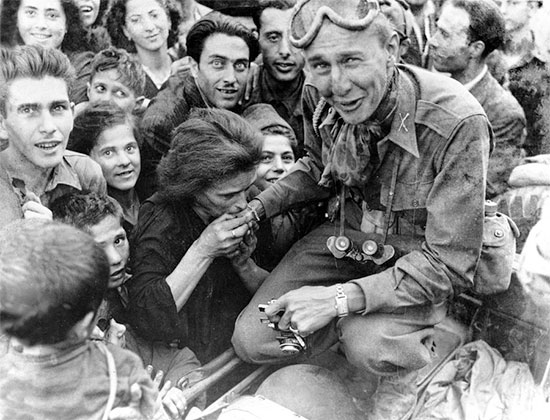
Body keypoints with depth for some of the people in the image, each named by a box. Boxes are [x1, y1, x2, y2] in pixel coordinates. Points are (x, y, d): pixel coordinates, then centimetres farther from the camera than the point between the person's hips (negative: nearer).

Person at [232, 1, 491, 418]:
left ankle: (408, 354, 3)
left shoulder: (457, 124, -31)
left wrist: (339, 298, -34)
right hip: (345, 237, 5)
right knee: (253, 340, -8)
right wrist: (258, 205, -9)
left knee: (370, 346, -33)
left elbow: (450, 263, -27)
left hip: (421, 264, -4)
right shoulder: (321, 96, -14)